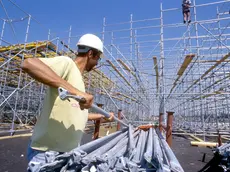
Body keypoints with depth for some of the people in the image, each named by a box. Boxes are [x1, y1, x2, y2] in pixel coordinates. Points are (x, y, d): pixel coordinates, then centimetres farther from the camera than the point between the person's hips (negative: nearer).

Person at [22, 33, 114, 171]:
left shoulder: (79, 79, 11)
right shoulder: (67, 63, -13)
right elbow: (28, 64, -32)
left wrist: (103, 116, 28)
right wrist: (75, 91, -37)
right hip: (46, 151, -9)